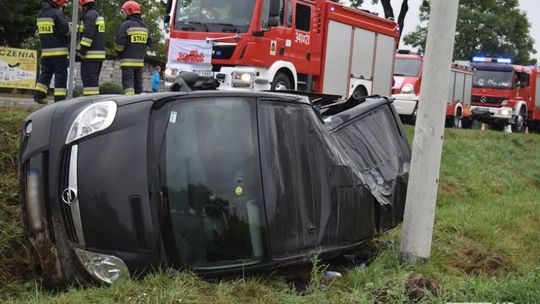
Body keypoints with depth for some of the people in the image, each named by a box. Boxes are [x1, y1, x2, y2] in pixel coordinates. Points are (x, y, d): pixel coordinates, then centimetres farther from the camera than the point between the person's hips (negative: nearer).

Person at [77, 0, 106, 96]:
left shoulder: (90, 15, -11)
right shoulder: (99, 15, 20)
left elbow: (88, 35, -20)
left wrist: (82, 51, -18)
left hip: (91, 55, -10)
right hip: (99, 54, 10)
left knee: (88, 78, -10)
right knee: (94, 78, 13)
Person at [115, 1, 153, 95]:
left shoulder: (125, 25, -10)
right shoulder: (144, 26, 11)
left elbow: (120, 44, -12)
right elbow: (149, 42, 12)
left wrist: (119, 52, 6)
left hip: (128, 60, -6)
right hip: (140, 60, 6)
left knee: (128, 82, -8)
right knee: (138, 82, 15)